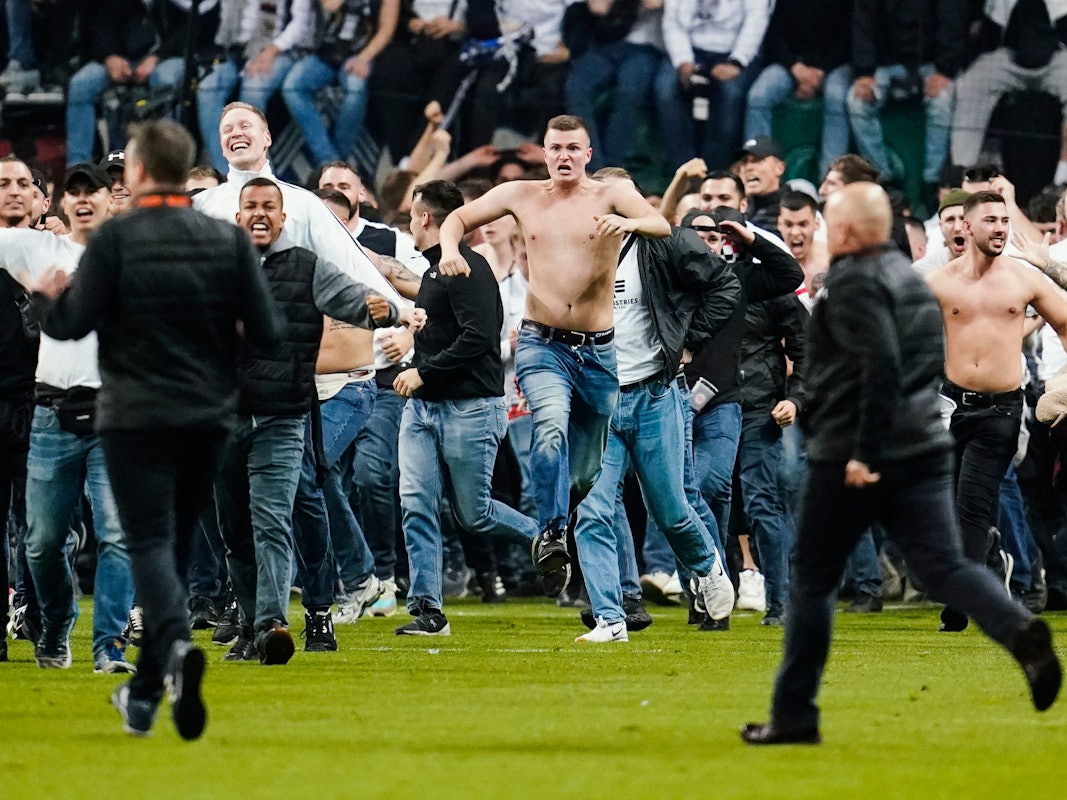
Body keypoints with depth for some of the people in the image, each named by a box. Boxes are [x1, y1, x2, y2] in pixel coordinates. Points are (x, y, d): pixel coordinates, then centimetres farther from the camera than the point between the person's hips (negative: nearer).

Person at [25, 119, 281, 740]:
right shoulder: (230, 240, 0)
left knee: (150, 544, -6)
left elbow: (72, 325, -10)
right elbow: (267, 332, -2)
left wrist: (47, 296, 11)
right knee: (175, 548, 15)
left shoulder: (115, 239, -9)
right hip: (209, 419, 4)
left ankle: (178, 646, -36)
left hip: (136, 419, -4)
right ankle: (145, 694, 20)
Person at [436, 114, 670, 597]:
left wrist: (629, 223, -39)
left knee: (587, 471, 10)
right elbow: (459, 218, 18)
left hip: (600, 351, 0)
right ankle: (551, 534, -35)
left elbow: (663, 226, -17)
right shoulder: (521, 196, 7)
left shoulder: (610, 196, -1)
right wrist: (449, 248, -4)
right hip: (541, 346, 0)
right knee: (551, 425, -31)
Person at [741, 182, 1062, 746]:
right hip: (923, 449, 8)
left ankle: (793, 714, 10)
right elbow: (930, 363, 22)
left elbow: (880, 365, -23)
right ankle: (1020, 632, -30)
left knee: (813, 578, 5)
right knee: (943, 567, -2)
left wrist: (864, 452, -23)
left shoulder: (854, 282, -12)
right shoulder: (910, 278, 17)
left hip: (851, 461, -8)